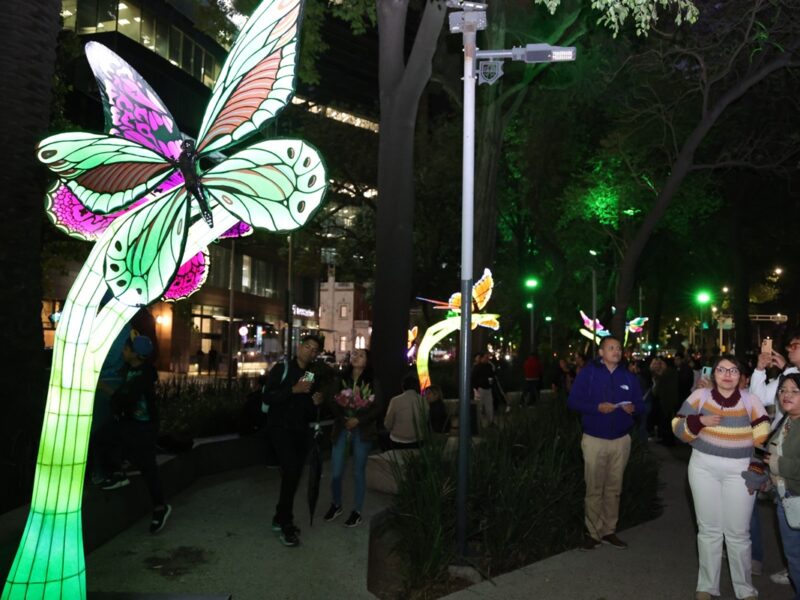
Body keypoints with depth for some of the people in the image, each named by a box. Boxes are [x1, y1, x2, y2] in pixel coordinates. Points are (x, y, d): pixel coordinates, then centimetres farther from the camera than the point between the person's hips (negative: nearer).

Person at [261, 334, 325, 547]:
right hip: (280, 428, -7)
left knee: (294, 475, 12)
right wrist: (294, 390, -25)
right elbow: (268, 397, -18)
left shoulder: (312, 375, 12)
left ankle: (280, 519, 27)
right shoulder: (282, 368, -6)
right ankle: (286, 524, -7)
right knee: (291, 471, -18)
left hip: (300, 430, 7)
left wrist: (315, 402, -3)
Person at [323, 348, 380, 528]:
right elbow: (332, 402, 3)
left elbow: (378, 408, -5)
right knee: (336, 471, 2)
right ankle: (336, 504, 27)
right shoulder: (341, 379, 5)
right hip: (341, 429, 2)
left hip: (362, 431, -2)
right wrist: (342, 418, -12)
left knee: (358, 472, 5)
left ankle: (357, 511, 18)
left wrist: (358, 420, -14)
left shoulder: (372, 382, -2)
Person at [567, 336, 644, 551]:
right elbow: (573, 401, -9)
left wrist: (633, 408, -13)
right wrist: (598, 408, -22)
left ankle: (609, 531, 23)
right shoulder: (588, 372, -5)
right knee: (594, 489, 2)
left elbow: (640, 404, 10)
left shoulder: (628, 376, 8)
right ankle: (593, 533, 14)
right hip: (594, 439, -4)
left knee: (614, 489, 12)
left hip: (621, 440, 4)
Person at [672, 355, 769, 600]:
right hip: (704, 468, 0)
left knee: (738, 532, 4)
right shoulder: (700, 396, -2)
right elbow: (678, 428, -3)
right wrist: (700, 421, -20)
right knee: (709, 530, 10)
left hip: (739, 471, 0)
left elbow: (763, 436, -1)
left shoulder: (750, 400, -1)